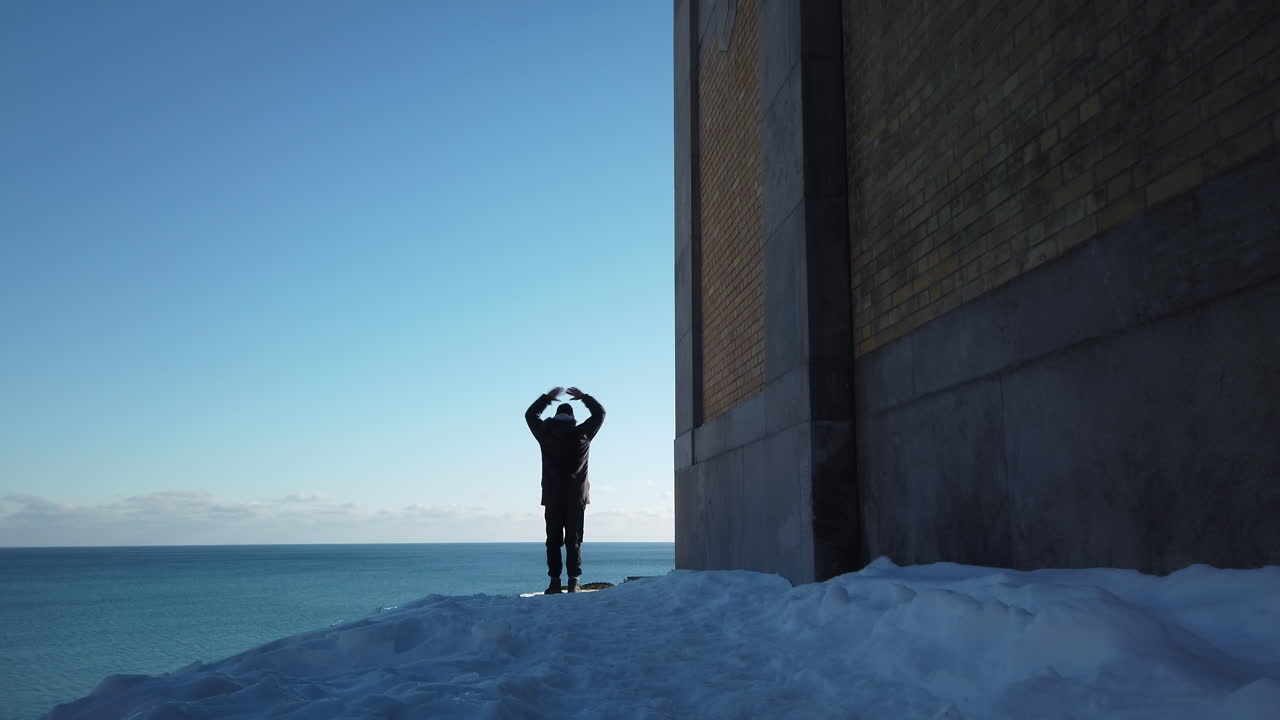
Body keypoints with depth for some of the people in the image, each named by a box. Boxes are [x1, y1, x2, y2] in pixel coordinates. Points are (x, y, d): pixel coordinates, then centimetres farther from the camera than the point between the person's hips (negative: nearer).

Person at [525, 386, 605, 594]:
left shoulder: (546, 433, 1)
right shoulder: (582, 434, -1)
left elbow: (530, 414, 19)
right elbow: (600, 413, 14)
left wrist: (547, 397, 26)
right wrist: (583, 397, 23)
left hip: (552, 497, 0)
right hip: (577, 497, 0)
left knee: (553, 541, 5)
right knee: (574, 540, 3)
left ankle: (555, 582, 0)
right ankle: (574, 582, -4)